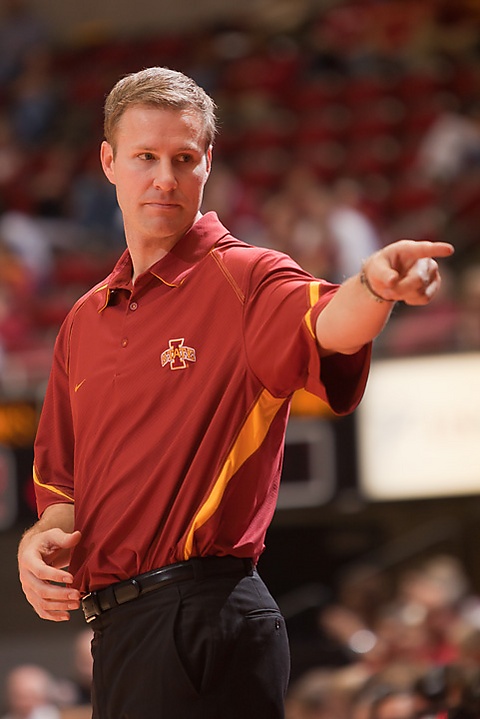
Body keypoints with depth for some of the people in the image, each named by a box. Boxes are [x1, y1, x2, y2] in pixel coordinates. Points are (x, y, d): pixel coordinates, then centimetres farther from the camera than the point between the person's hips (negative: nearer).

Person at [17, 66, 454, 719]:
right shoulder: (86, 322, 16)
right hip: (114, 627, 7)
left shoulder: (244, 280, -6)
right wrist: (44, 536, 1)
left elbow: (319, 325, -31)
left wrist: (372, 288, -54)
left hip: (204, 628, -7)